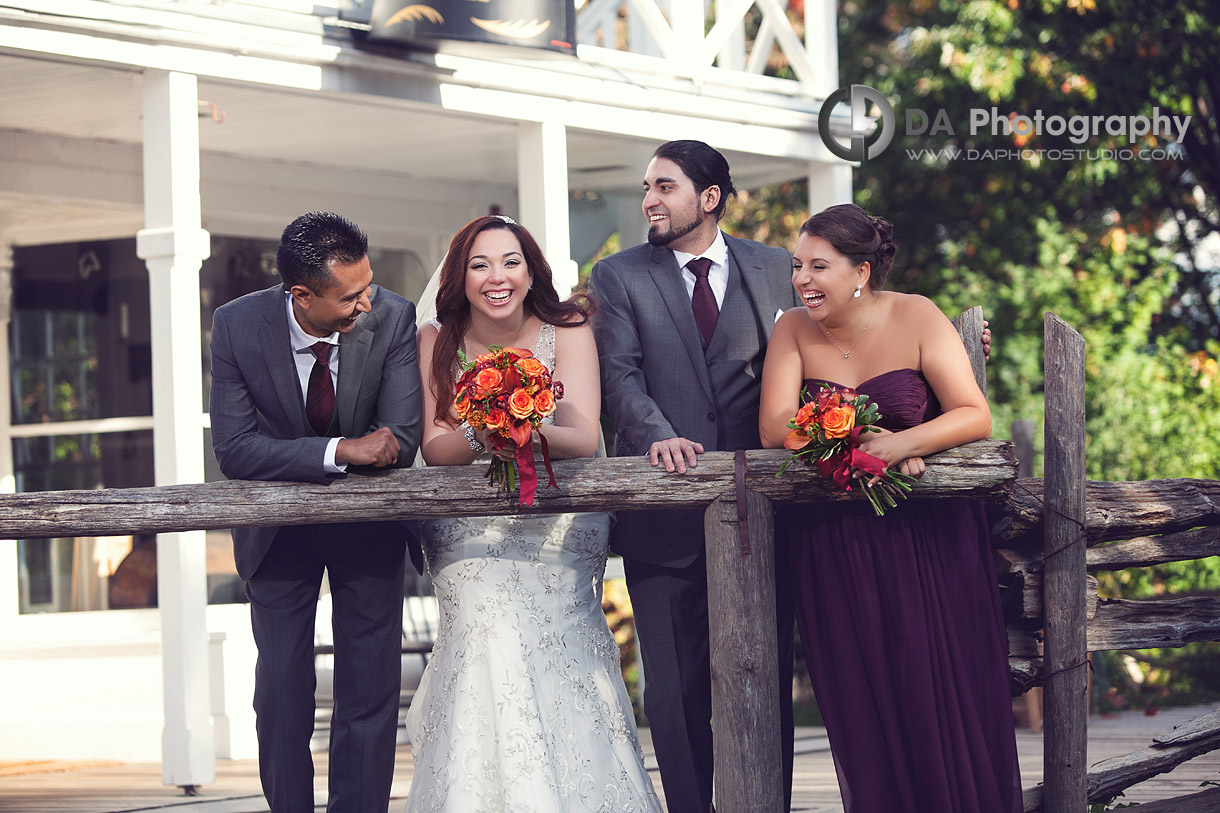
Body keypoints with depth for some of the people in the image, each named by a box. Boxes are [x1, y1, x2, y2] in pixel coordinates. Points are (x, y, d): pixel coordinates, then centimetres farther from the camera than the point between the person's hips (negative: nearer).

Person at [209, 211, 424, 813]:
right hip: (276, 531, 0)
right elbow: (233, 448, -25)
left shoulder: (392, 318, -21)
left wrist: (297, 460, -28)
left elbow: (401, 442, -22)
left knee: (370, 691, 0)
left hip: (369, 525, 0)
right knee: (281, 692, 3)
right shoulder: (238, 325, -21)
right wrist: (340, 451, -35)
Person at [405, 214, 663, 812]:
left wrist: (531, 432, -37)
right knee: (488, 630, -25)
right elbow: (433, 450, -6)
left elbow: (583, 439, -14)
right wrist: (478, 435, -29)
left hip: (558, 531, 0)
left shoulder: (567, 332, -4)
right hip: (468, 532, 1)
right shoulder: (436, 341, -1)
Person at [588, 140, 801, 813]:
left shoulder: (776, 269, 11)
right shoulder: (618, 277, 6)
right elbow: (620, 372, -6)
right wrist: (656, 434, -24)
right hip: (665, 516, -1)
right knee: (676, 691, 2)